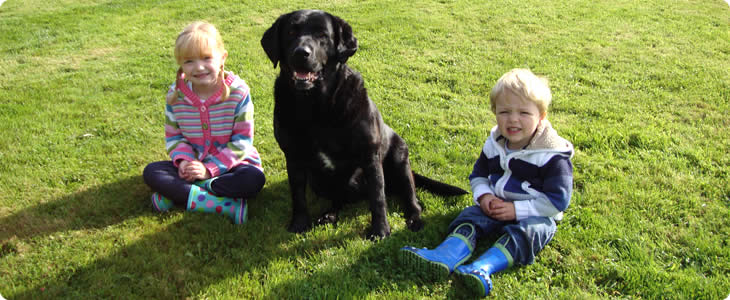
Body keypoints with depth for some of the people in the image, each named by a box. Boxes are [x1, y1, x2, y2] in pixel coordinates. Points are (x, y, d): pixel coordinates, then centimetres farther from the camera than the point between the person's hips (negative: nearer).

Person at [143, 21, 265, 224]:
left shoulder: (238, 92, -15)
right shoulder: (175, 95, -5)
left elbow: (242, 140, -14)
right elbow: (173, 135, 5)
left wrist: (210, 168, -21)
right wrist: (183, 160, -17)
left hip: (231, 163, -3)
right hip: (194, 163, 3)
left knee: (254, 179, -33)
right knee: (151, 173, -19)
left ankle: (177, 193, -25)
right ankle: (227, 205, -31)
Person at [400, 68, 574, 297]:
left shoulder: (553, 156, -15)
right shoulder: (494, 144, 3)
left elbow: (558, 199, -16)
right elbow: (478, 174, 17)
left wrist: (516, 209, -21)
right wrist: (484, 195, -7)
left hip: (535, 215, -4)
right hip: (495, 206, 5)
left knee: (524, 232, -34)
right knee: (470, 218, -20)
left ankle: (482, 270, -56)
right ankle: (442, 259, -47)